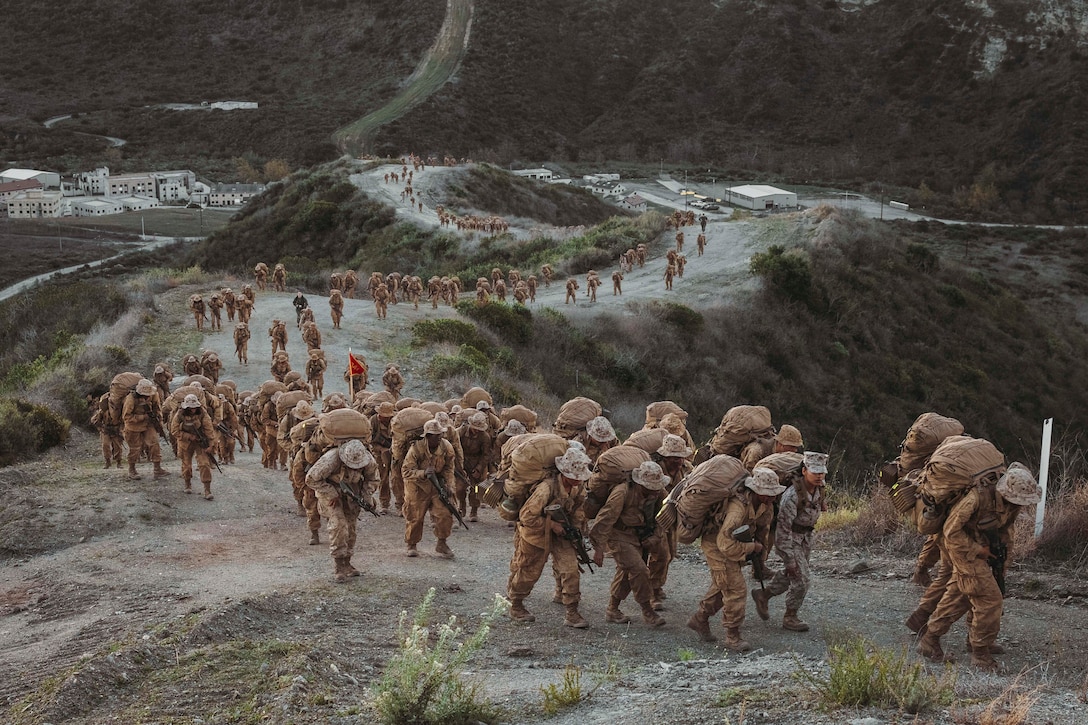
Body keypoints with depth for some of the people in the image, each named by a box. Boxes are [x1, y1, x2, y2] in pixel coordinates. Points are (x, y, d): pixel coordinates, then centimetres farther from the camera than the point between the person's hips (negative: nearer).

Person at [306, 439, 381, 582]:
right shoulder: (332, 459, -36)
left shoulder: (368, 460, -22)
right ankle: (338, 566, -12)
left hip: (351, 489, 5)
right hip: (329, 489, -5)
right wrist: (331, 494, -26)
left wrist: (367, 497, -11)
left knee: (351, 526, 4)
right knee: (338, 524, -18)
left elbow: (372, 478, 1)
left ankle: (346, 564, 16)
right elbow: (311, 479, -28)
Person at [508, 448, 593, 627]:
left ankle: (572, 612, 2)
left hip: (560, 531, 5)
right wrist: (551, 525, -24)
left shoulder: (579, 488, -10)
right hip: (536, 532, -5)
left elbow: (578, 508, 12)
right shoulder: (547, 488, -33)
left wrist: (576, 528, -2)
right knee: (528, 571, 10)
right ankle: (515, 606, 32)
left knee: (570, 568, -6)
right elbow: (526, 516, -29)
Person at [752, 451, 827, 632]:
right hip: (788, 539, -7)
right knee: (802, 578, -9)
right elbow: (784, 528, -28)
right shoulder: (792, 495, -31)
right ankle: (790, 617, 10)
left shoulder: (819, 487, -10)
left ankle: (762, 595, 38)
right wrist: (790, 559, -27)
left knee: (791, 576, 17)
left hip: (806, 537, 7)